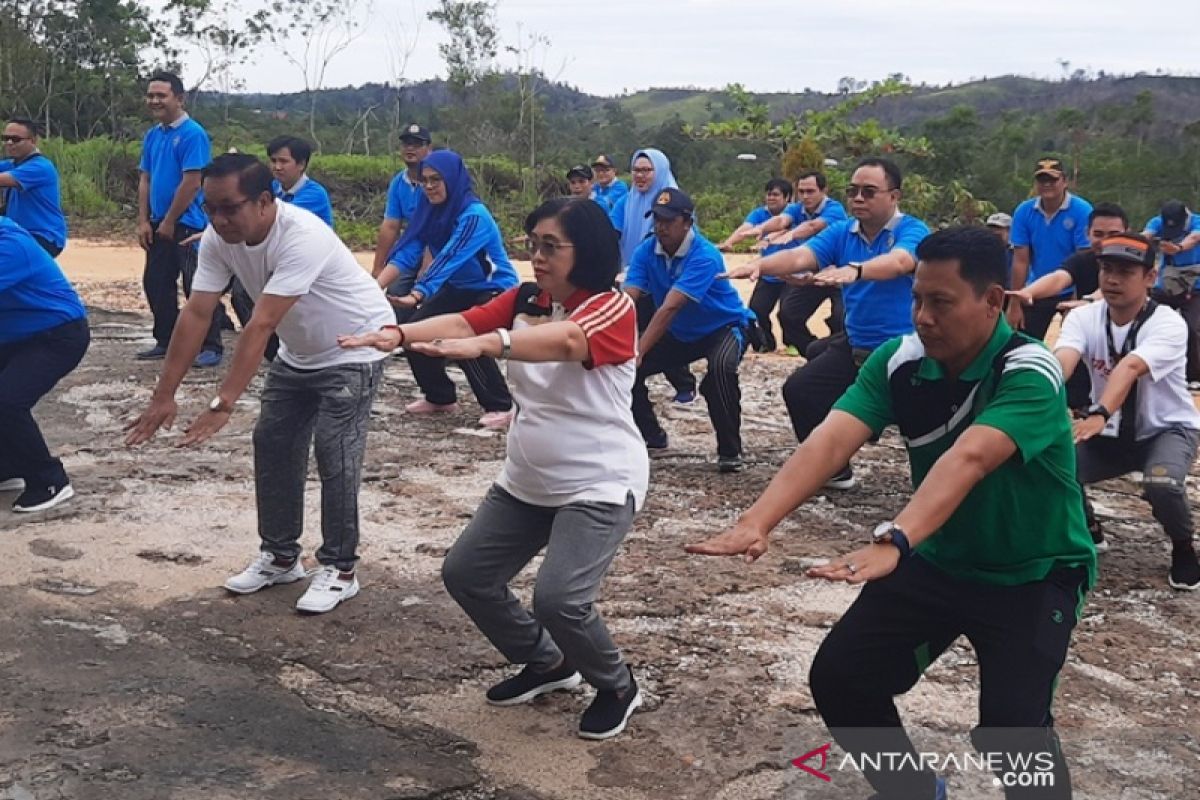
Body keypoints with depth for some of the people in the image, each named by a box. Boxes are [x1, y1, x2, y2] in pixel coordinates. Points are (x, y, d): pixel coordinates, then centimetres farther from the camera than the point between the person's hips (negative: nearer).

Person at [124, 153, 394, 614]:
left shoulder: (301, 237, -36)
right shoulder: (218, 238, -14)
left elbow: (261, 326, -40)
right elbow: (196, 314, -16)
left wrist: (223, 404, -42)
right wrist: (164, 395, -19)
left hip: (353, 350, -7)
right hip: (299, 353, 8)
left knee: (334, 455, -12)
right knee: (272, 445, 7)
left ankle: (339, 569, 2)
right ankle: (280, 557, 22)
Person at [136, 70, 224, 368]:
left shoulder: (192, 133, -14)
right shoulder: (152, 135, 10)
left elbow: (192, 182, -18)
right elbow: (145, 179, 13)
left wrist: (169, 222, -14)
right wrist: (144, 221, 4)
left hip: (187, 225, -8)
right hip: (159, 224, 8)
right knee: (156, 284, 13)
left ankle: (211, 347, 2)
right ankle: (165, 342, 24)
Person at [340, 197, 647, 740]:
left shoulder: (613, 309, -18)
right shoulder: (524, 300, 3)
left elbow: (563, 340, -40)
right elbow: (463, 322, -13)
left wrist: (487, 343, -56)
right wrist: (401, 334, -32)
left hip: (599, 486, -8)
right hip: (526, 482, 8)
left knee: (558, 598, -22)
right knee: (465, 574, 9)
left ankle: (617, 687, 10)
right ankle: (547, 663, 31)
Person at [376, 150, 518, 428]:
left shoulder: (474, 215, -29)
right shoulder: (430, 209, -7)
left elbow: (448, 259, -40)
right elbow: (407, 252, -15)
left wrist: (416, 296, -51)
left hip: (495, 289, -8)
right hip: (459, 288, 8)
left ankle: (501, 406, -9)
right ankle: (439, 397, 16)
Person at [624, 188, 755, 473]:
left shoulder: (704, 256, -29)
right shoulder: (646, 251, -12)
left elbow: (669, 308, -38)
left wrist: (639, 352, -45)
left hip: (725, 327, -6)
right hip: (680, 335, 6)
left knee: (720, 368, -37)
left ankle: (730, 450, -18)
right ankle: (650, 434, 16)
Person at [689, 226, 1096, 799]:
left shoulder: (1030, 375, -26)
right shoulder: (898, 360, -13)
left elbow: (967, 460, -44)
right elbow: (831, 440, -27)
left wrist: (892, 541, -60)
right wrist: (757, 521, -43)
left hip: (1032, 575, -5)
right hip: (937, 559, 5)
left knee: (1011, 724, -22)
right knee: (838, 679, -2)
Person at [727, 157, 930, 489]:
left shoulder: (912, 231, -14)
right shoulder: (841, 232, 2)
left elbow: (897, 262, -37)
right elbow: (801, 256, -15)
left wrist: (854, 270, -58)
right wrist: (761, 264, -36)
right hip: (855, 345, 6)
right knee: (799, 390, 1)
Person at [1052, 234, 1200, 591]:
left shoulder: (1169, 324, -23)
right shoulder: (1083, 318, -13)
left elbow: (1130, 367, -43)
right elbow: (1061, 361, -34)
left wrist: (1098, 414, -60)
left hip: (1168, 429, -4)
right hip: (1110, 433, 4)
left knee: (1162, 484, -35)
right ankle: (1089, 532, 12)